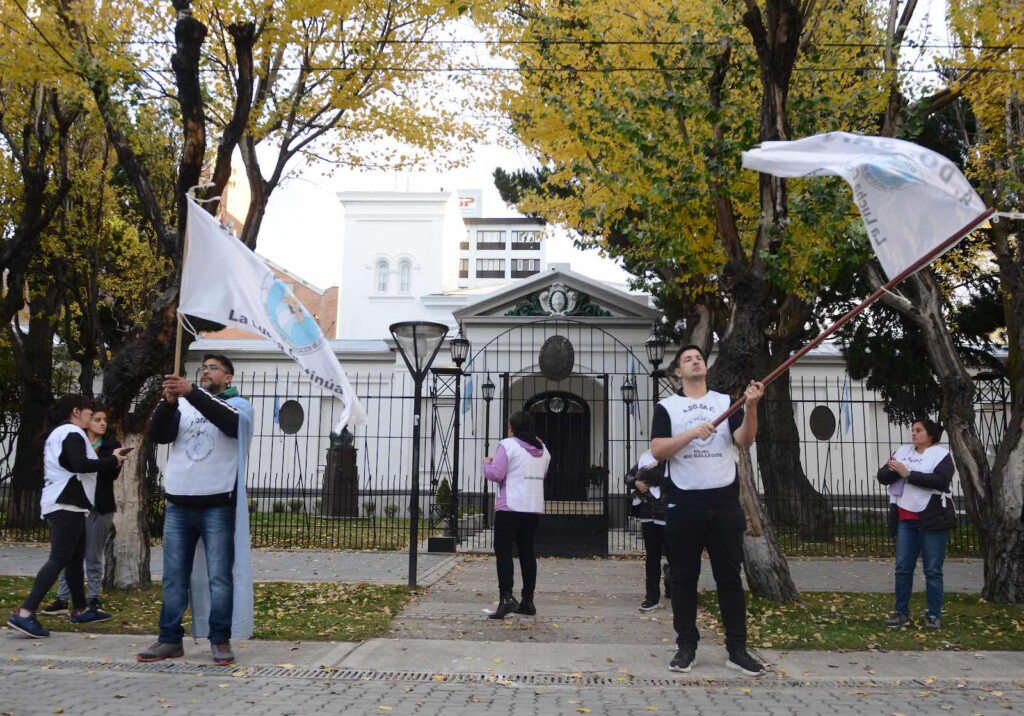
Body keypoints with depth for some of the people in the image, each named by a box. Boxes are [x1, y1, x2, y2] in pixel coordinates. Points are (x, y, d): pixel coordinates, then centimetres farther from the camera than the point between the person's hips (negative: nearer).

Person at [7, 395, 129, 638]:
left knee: (76, 558, 15)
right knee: (59, 559, -13)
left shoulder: (58, 433, 21)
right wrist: (113, 460, -14)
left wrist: (108, 458, 12)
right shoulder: (72, 433, -11)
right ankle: (25, 613, -17)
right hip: (67, 504, -11)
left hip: (63, 503, 11)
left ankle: (80, 609, 22)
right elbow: (81, 465, -25)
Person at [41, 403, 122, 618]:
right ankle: (62, 599, 9)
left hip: (99, 507, 0)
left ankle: (93, 600, 10)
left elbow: (113, 472, -7)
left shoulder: (112, 445, 7)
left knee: (94, 556, 4)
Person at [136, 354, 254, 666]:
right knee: (173, 576, 8)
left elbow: (229, 421, -19)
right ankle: (170, 639, 18)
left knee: (220, 577, -1)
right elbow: (157, 435, -1)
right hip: (177, 505, 4)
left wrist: (191, 392, -29)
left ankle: (220, 641, 8)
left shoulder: (239, 405, 5)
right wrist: (169, 401, -19)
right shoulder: (182, 405, 14)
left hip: (218, 506, -4)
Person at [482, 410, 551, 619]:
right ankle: (528, 600, 15)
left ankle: (506, 597, -16)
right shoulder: (542, 450, 13)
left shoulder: (508, 445, -8)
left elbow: (495, 474, -14)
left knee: (503, 551, -4)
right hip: (535, 508, 6)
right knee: (527, 552, 11)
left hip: (510, 507, -6)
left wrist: (486, 463, 6)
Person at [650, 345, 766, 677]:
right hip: (683, 503, -1)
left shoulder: (727, 402, 9)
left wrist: (751, 407, -20)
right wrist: (692, 432, -19)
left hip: (724, 501, 1)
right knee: (684, 577, 5)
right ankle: (686, 646, 14)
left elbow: (745, 441, -5)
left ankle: (737, 649, 11)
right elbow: (657, 450, -8)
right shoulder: (667, 407, 4)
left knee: (729, 576, 5)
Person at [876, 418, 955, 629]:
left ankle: (933, 615, 12)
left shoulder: (941, 455, -4)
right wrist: (892, 470, -18)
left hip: (932, 520, -4)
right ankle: (901, 612, 15)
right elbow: (882, 477, 4)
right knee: (903, 567, 7)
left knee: (932, 570, 3)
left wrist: (908, 473, -22)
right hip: (905, 520, 5)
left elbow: (940, 480, -21)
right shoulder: (903, 451, 10)